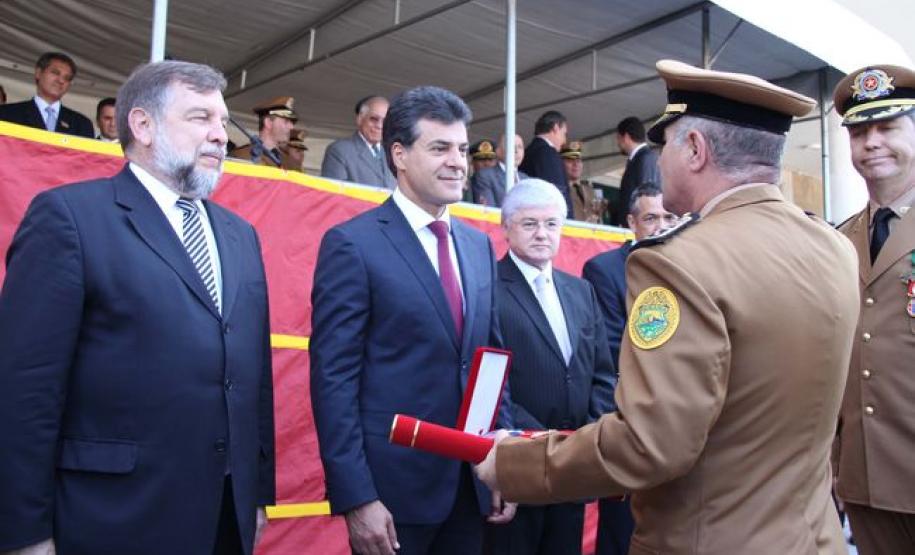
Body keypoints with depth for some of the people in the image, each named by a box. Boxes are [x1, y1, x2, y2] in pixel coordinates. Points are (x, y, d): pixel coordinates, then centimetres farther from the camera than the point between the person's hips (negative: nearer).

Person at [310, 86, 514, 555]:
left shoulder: (479, 245, 10)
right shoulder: (352, 244, -10)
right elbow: (332, 377, -13)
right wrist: (355, 498, -16)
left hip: (473, 483, 6)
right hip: (394, 484, -6)